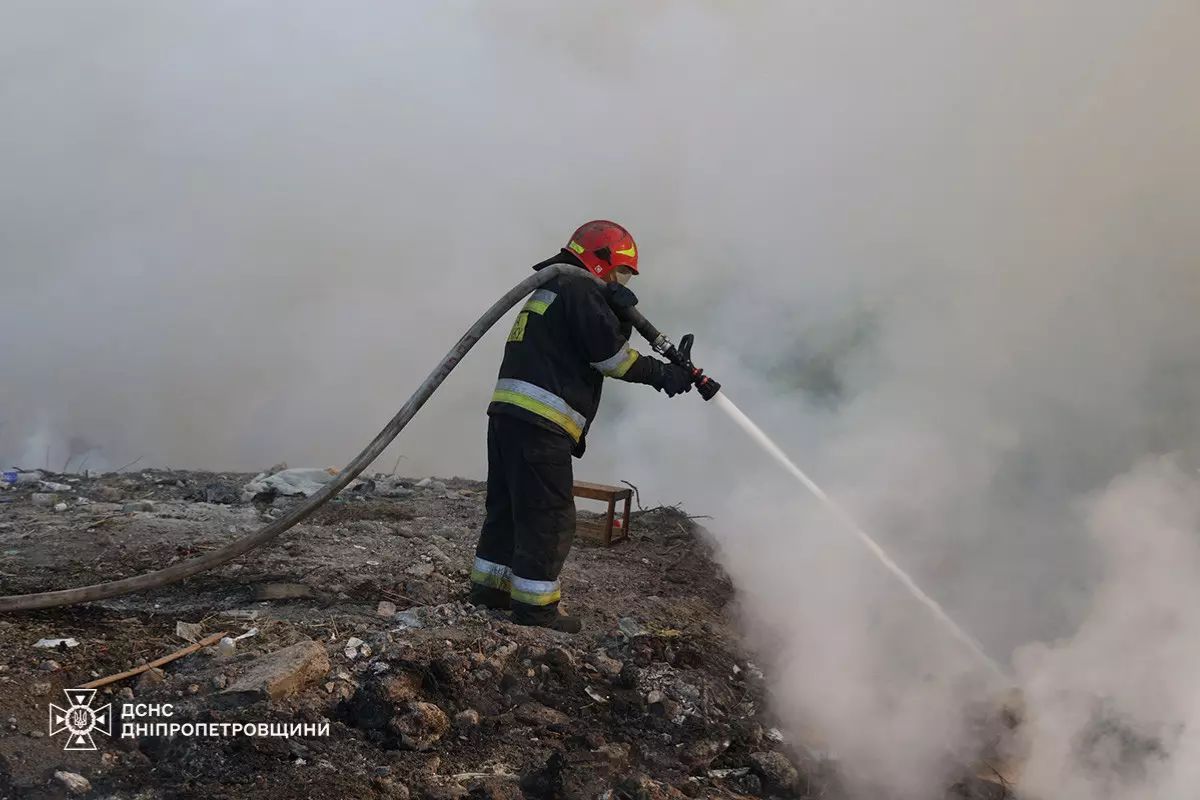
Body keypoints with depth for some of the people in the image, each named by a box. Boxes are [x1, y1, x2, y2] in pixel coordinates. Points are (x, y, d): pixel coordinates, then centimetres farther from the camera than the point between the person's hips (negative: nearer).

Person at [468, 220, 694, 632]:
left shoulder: (550, 291, 27)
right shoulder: (579, 287, -4)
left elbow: (605, 342, 18)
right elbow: (609, 354, -11)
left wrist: (621, 317, 0)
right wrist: (661, 374, -2)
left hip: (507, 413, 10)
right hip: (539, 423, -10)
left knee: (508, 506, 19)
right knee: (550, 517, -3)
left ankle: (490, 584, 28)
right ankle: (534, 603, 3)